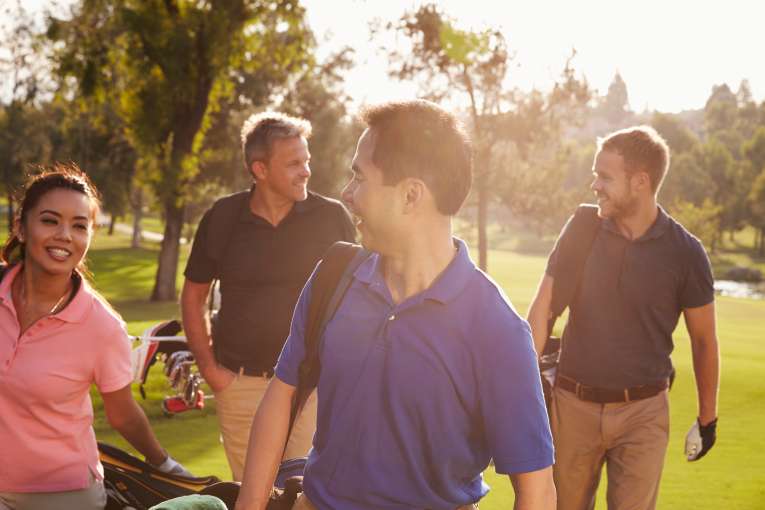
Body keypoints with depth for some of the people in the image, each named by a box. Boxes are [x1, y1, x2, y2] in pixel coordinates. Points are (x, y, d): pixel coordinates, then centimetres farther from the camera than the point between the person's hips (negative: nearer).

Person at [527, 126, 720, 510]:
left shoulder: (685, 252, -7)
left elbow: (704, 341, 3)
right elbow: (542, 309, -1)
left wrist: (708, 416, 8)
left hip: (643, 412, -2)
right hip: (572, 405, 2)